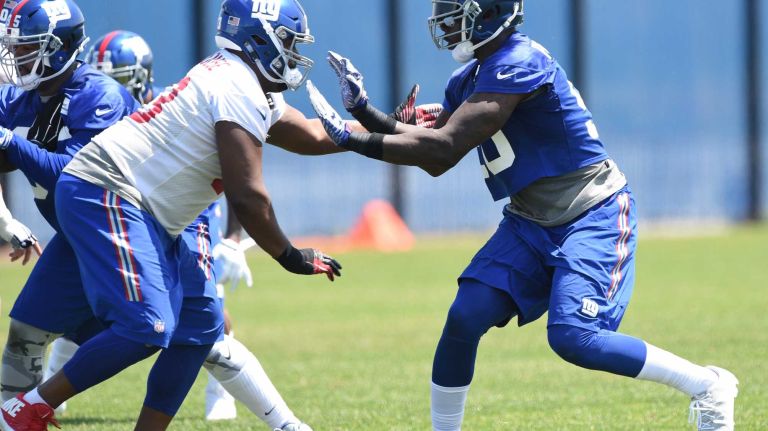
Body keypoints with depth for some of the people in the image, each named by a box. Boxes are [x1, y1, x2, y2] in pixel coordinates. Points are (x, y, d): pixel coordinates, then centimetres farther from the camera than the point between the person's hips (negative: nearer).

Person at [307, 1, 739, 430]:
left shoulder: (519, 65, -22)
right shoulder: (469, 78, 8)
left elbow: (446, 149, -25)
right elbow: (435, 163, 9)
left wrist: (357, 141, -21)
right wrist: (366, 113, 2)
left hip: (594, 217, -9)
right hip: (532, 222, 9)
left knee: (573, 338, -20)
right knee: (465, 317, -5)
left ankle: (706, 385, -4)